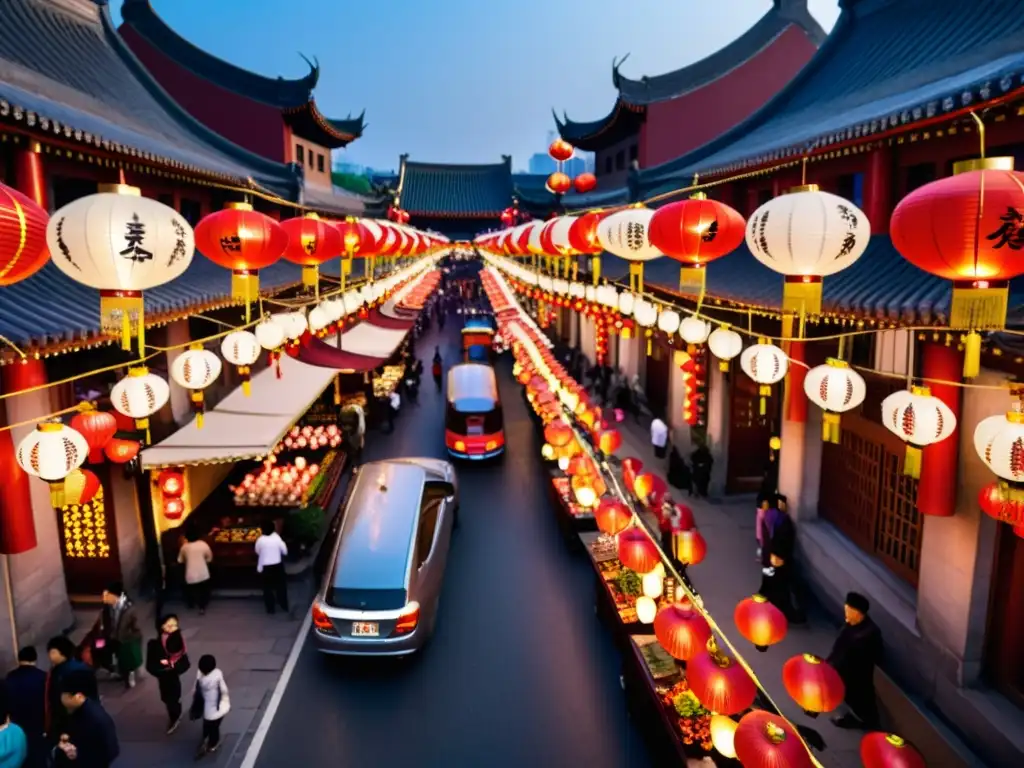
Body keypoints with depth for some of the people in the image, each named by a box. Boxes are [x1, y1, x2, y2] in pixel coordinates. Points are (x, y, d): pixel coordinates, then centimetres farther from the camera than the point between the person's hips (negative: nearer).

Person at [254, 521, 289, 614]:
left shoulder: (260, 540, -13)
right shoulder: (277, 538, -14)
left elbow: (257, 552, 3)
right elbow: (284, 551, -4)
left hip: (266, 566, -1)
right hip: (278, 565, 1)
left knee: (268, 587, 12)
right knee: (281, 586, 15)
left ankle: (270, 608, 16)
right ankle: (284, 606, 24)